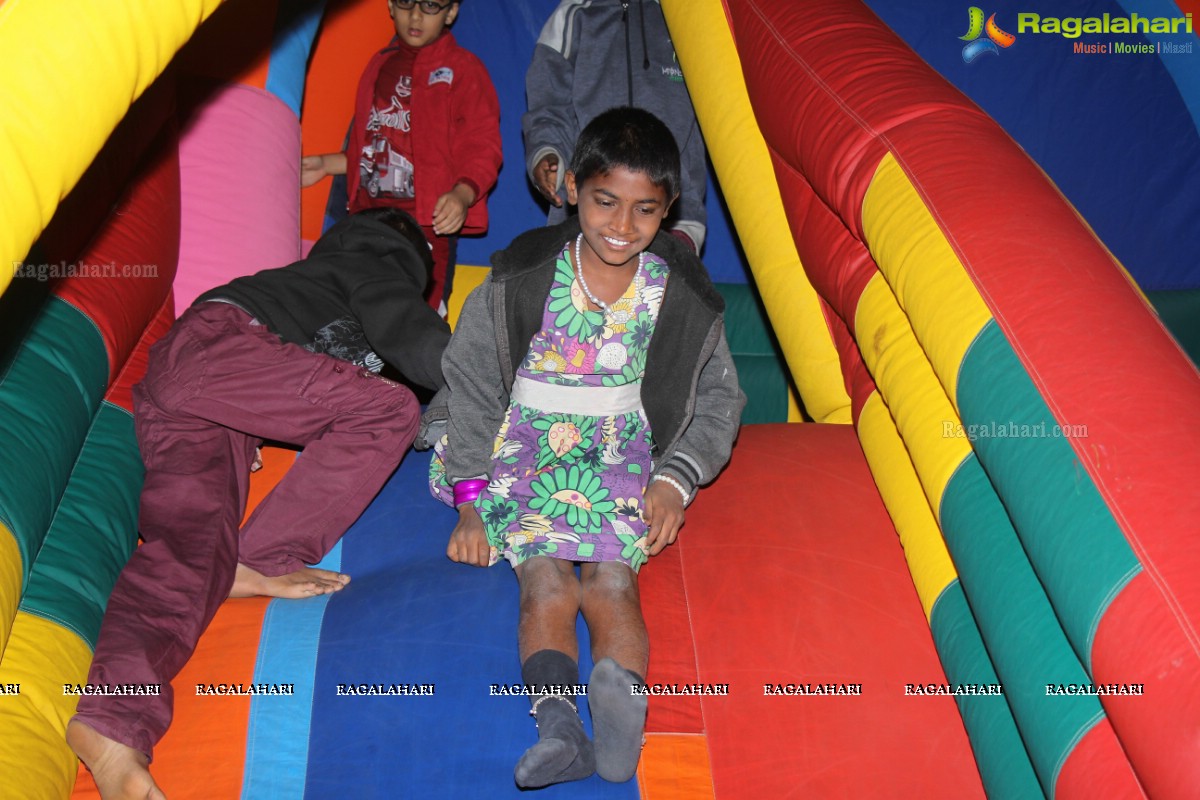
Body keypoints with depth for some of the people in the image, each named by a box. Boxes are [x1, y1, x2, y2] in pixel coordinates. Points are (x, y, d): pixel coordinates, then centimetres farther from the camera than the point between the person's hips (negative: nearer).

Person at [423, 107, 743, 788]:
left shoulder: (682, 294, 1)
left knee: (612, 581, -27)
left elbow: (719, 398, 11)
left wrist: (676, 480, -5)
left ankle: (622, 705, -48)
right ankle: (560, 726, -44)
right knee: (545, 580, -27)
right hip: (523, 451, -1)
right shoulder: (522, 277, -4)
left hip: (624, 460, 1)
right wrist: (471, 501, -7)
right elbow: (471, 385, 0)